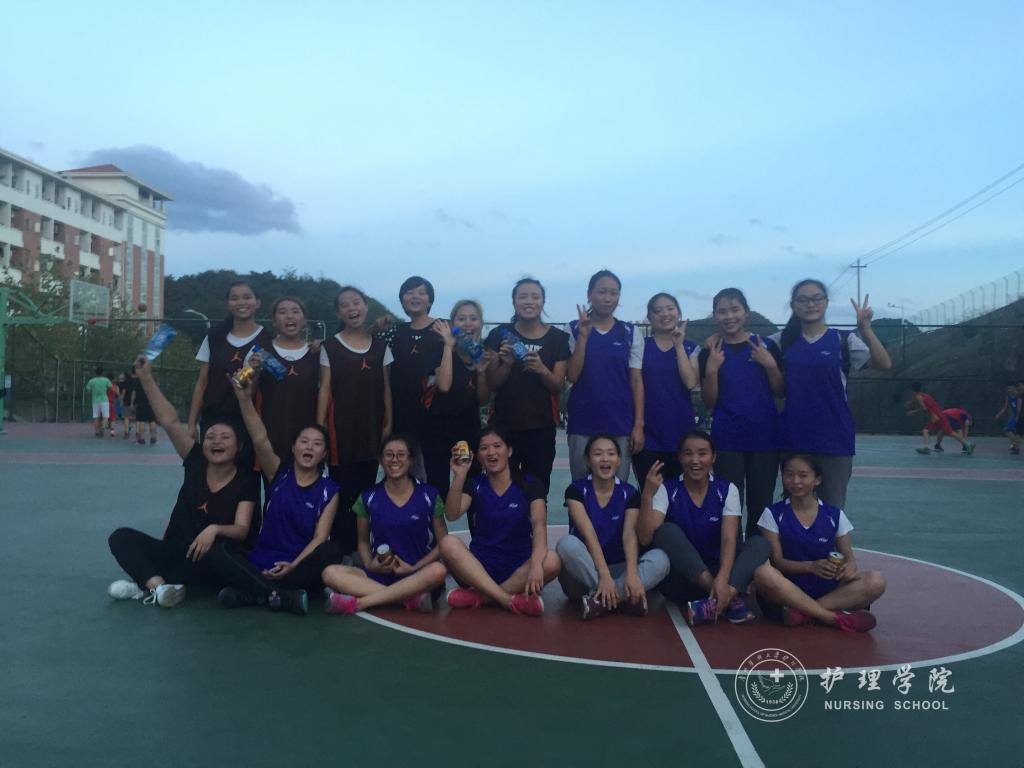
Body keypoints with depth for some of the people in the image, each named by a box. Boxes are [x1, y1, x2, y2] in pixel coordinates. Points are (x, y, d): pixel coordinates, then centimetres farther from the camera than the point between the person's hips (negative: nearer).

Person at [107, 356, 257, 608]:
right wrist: (146, 377, -12)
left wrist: (215, 529, -35)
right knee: (121, 537, -16)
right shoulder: (196, 462, 2)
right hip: (174, 552, 4)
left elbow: (242, 529, -14)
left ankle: (147, 584, -28)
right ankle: (158, 586, -41)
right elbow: (170, 421, -6)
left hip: (208, 562, -4)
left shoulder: (246, 481, -6)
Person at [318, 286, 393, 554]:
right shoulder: (330, 346, 2)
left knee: (366, 487, 6)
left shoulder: (381, 346, 8)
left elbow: (386, 387, 10)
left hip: (371, 426, 2)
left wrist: (389, 423, 4)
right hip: (340, 425, -2)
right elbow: (324, 388, -1)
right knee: (342, 489, -1)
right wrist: (319, 427, -7)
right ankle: (341, 549, 8)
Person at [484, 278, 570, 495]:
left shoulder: (558, 338, 1)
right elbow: (492, 384, 3)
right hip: (504, 425, 0)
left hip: (541, 427, 0)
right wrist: (507, 364, -16)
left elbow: (558, 386, 1)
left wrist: (542, 369, -18)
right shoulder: (500, 335, 1)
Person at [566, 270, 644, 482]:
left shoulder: (630, 334, 5)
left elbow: (636, 381, 4)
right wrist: (583, 335, -12)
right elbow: (572, 376, -6)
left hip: (620, 426, 1)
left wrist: (638, 425, -2)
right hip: (582, 425, 0)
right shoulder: (574, 330, 2)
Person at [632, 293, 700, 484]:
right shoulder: (641, 346, 5)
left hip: (680, 431, 1)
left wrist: (679, 345, -7)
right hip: (647, 432, -1)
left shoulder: (690, 348, 8)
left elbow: (690, 382, -8)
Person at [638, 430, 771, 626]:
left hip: (715, 573, 2)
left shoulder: (727, 490, -2)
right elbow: (645, 538, -19)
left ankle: (721, 598, -40)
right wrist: (647, 495, -32)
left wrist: (722, 579, -33)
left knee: (760, 543, -18)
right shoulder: (666, 489, -7)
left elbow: (729, 540, -15)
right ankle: (732, 600, -32)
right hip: (679, 580, -2)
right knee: (667, 531, -28)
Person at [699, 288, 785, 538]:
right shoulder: (710, 352, 2)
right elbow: (709, 401, 1)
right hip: (727, 438, -1)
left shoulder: (766, 346, 4)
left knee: (760, 505, 5)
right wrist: (711, 369, -13)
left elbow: (781, 392, 6)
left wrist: (770, 364, -9)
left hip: (764, 436, 1)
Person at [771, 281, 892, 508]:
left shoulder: (843, 340, -2)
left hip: (834, 436, -2)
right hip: (793, 437, 2)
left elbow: (884, 364, -14)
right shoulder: (783, 340, 5)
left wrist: (865, 329, -28)